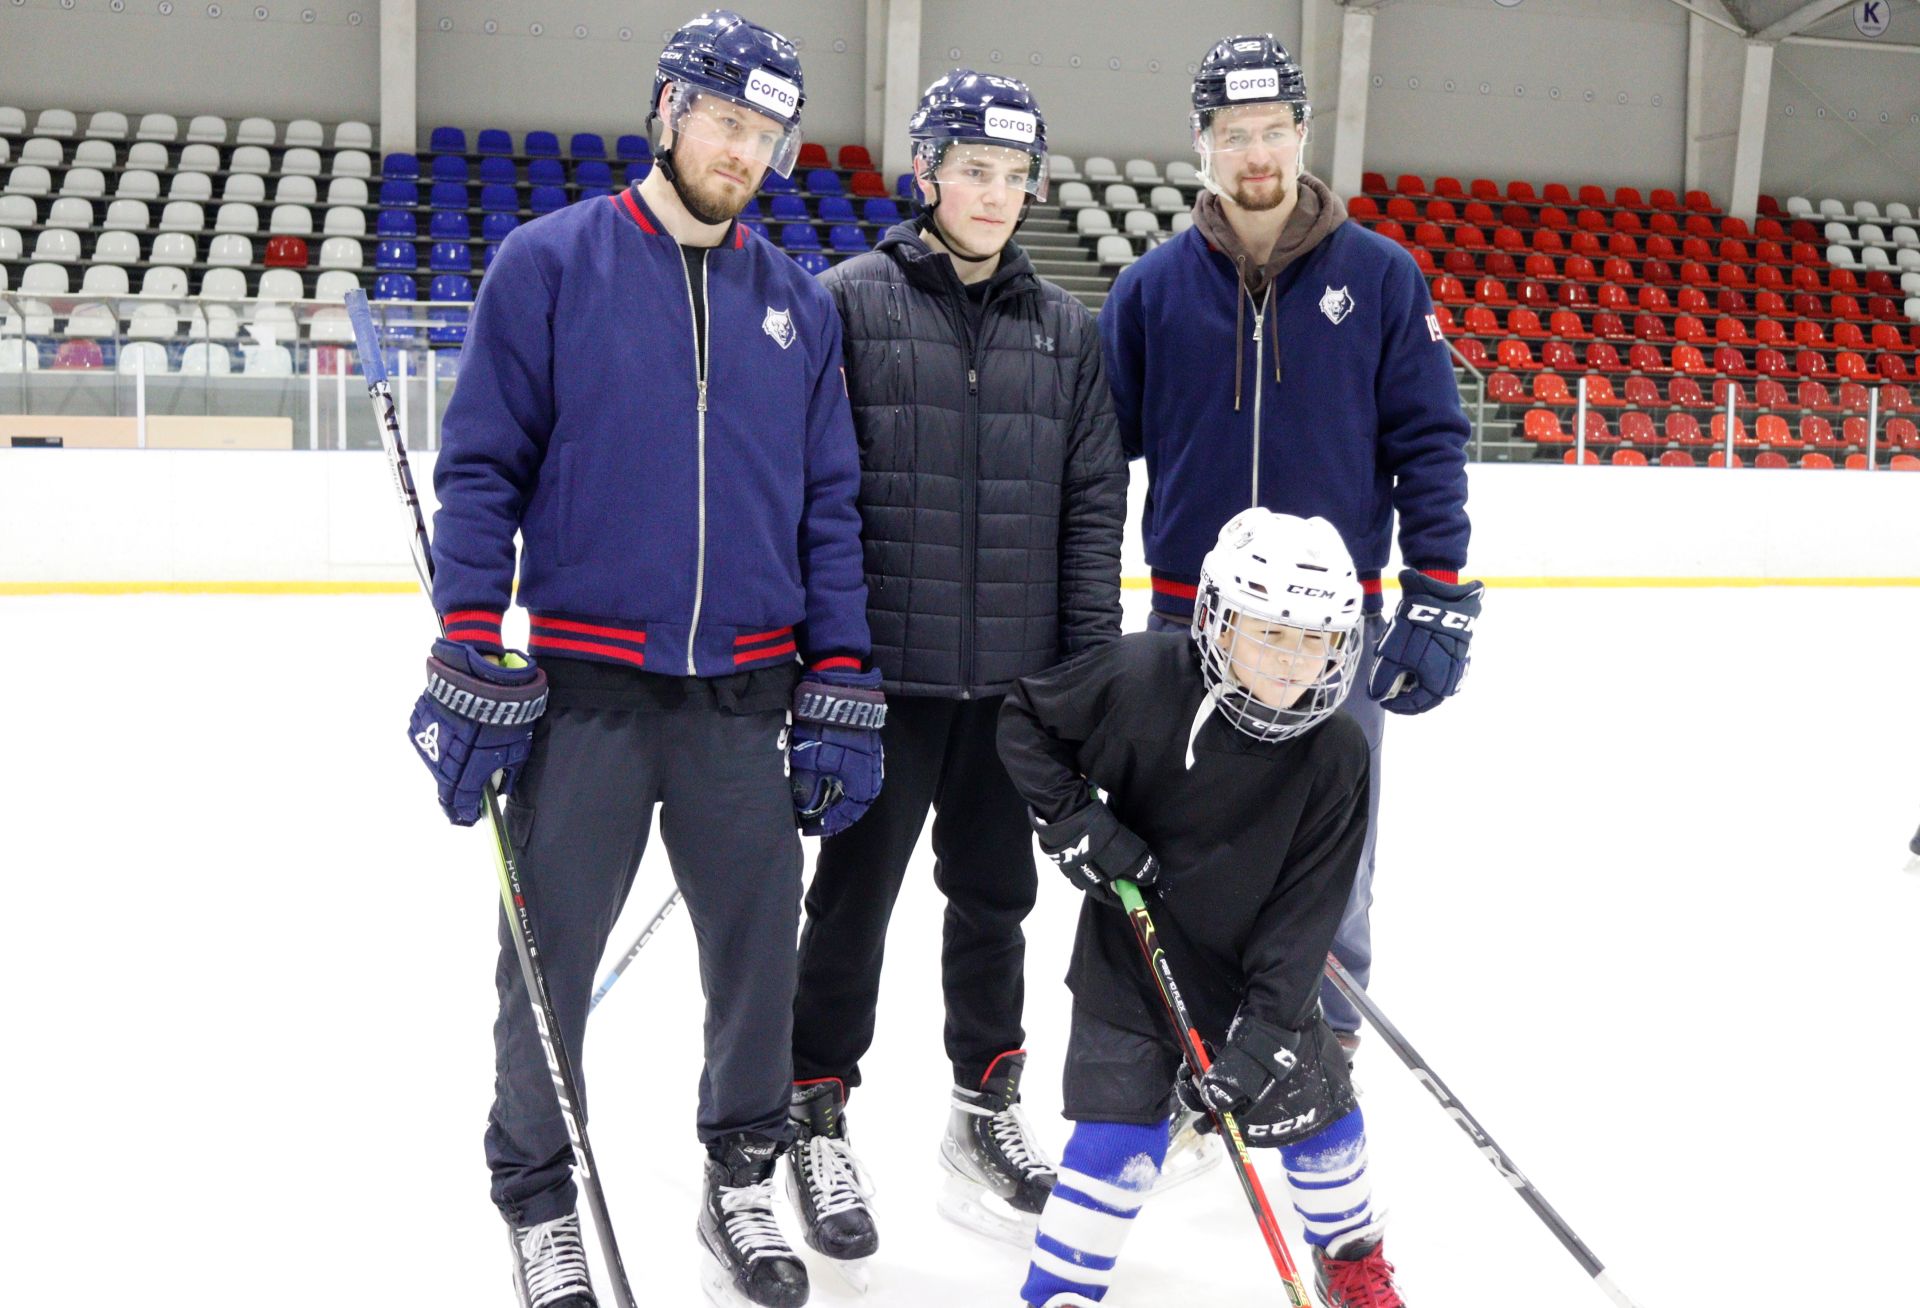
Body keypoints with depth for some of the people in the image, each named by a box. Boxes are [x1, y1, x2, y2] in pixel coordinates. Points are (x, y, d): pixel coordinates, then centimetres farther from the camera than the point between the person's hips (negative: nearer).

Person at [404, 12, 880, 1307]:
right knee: (549, 957, 5)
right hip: (584, 687, -3)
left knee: (760, 948, 10)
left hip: (745, 696, 3)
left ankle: (744, 1180, 31)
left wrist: (840, 689, 4)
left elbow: (830, 504, 9)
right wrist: (470, 665, -8)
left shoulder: (797, 303, 9)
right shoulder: (550, 263, -1)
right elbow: (482, 470, -3)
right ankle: (538, 1200, 24)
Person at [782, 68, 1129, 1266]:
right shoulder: (848, 303, -4)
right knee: (857, 893, 6)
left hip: (1016, 674, 4)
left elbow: (1096, 502, 8)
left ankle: (988, 1109, 31)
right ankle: (820, 1118, 22)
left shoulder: (1067, 329, 8)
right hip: (882, 669, -4)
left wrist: (1092, 662, 3)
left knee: (996, 891, 15)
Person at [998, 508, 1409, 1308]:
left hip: (1258, 965, 2)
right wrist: (1075, 821, -17)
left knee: (1312, 1103, 10)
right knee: (1122, 1126, -6)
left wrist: (1264, 1031, -21)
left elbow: (1305, 910, -16)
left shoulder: (1334, 755, -17)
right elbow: (1024, 720, -7)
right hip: (1132, 949, -2)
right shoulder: (1140, 678, -22)